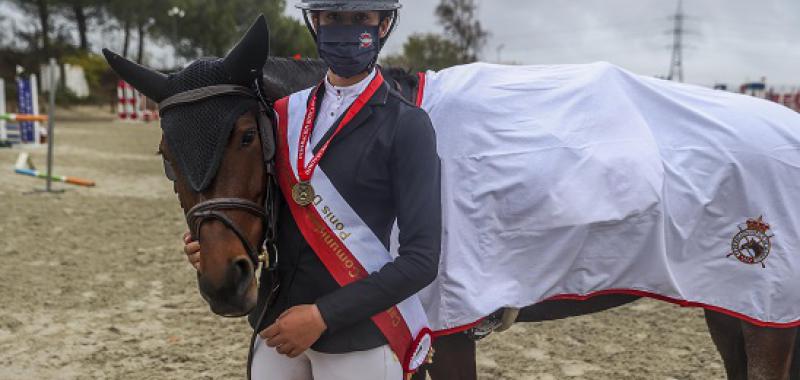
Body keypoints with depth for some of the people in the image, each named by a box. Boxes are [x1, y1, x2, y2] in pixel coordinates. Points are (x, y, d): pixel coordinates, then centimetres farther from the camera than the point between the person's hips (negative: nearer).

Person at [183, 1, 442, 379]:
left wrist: (324, 314, -19)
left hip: (357, 338, -5)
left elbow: (421, 258, -15)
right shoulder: (283, 114, 5)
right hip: (277, 326, 5)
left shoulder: (406, 126, -10)